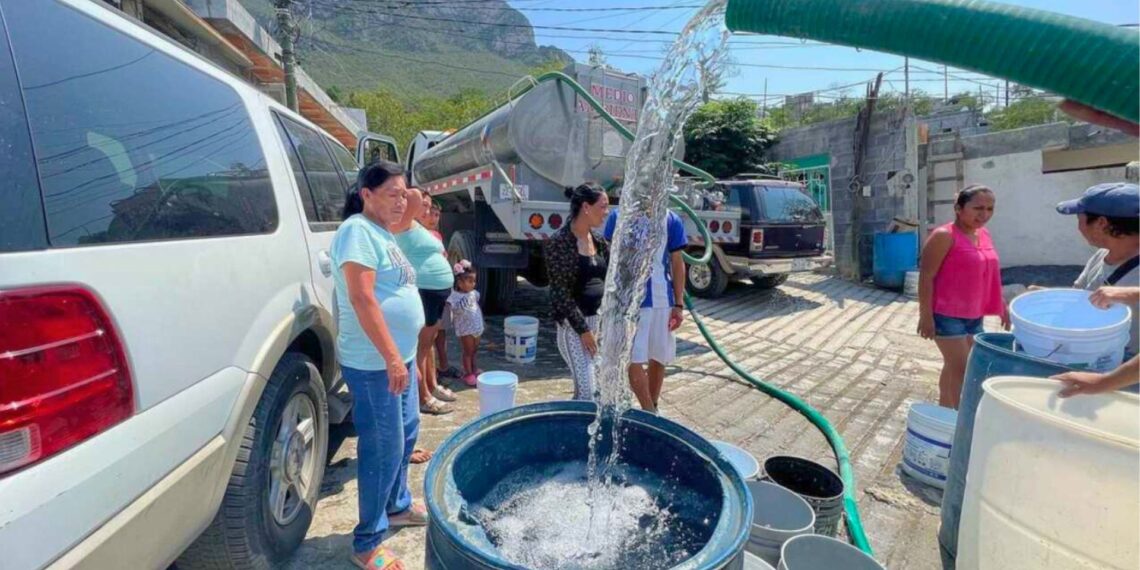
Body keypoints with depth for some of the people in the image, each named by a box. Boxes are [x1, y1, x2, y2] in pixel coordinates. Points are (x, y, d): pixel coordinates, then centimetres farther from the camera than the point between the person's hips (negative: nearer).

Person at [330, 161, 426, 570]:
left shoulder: (382, 233, 15)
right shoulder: (358, 231, -15)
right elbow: (362, 298, -24)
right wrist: (391, 357, -26)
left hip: (401, 356, 10)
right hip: (374, 362, -10)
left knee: (406, 433, 20)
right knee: (384, 448, -2)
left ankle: (398, 506, 40)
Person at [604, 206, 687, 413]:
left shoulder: (672, 221, -1)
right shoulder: (618, 217, -3)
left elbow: (677, 263, 3)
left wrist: (679, 305, 0)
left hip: (662, 300, 2)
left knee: (659, 357, 13)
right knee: (633, 359, -4)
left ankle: (652, 408, 33)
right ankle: (649, 412, 12)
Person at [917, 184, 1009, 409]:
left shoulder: (984, 234, 10)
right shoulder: (944, 236, -16)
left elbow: (989, 274, 20)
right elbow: (926, 277, -18)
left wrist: (1002, 306, 20)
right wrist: (925, 315, -21)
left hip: (974, 315, 8)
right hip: (947, 315, -8)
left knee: (954, 366, 17)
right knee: (961, 369, -4)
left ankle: (944, 409, 30)